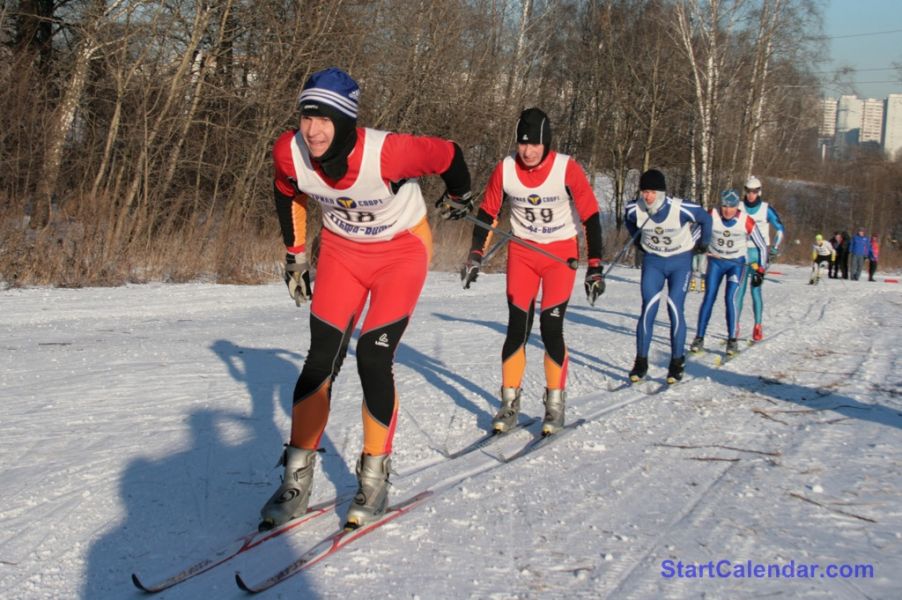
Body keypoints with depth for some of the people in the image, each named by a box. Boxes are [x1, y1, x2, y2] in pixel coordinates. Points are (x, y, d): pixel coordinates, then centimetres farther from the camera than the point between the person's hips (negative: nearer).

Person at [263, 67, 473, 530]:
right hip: (341, 249, 4)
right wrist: (294, 255, 10)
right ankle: (296, 479, 6)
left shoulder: (387, 153, -36)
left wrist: (458, 196, 3)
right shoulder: (290, 153, -22)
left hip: (401, 251, -3)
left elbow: (448, 156, -17)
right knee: (322, 359, -3)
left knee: (373, 358, -12)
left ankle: (374, 479, 5)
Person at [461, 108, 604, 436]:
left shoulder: (567, 169, -18)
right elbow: (487, 213, 3)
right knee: (517, 328, -1)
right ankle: (509, 403, 10)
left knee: (551, 328, -10)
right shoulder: (505, 170, -12)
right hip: (521, 252, 2)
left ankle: (555, 404, 5)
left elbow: (591, 217, -11)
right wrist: (475, 255, 0)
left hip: (561, 253, -2)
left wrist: (595, 267, -13)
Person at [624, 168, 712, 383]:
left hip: (680, 262, -2)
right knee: (648, 309, -9)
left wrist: (703, 243, 7)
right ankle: (641, 362, -1)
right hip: (653, 262, 2)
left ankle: (677, 363, 5)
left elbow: (705, 219, -4)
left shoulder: (681, 209, -26)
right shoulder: (635, 210, -17)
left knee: (675, 310, -8)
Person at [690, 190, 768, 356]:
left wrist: (760, 270, -4)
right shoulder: (711, 216, -19)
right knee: (709, 298, -7)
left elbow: (762, 246, -6)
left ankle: (732, 340, -6)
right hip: (715, 261, 1)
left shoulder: (747, 222, -19)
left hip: (736, 263, -1)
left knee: (730, 298, -16)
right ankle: (699, 338, 1)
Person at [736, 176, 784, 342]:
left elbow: (780, 229, 6)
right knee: (739, 289, -3)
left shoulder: (766, 209, -2)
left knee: (756, 289, -6)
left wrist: (775, 248, -2)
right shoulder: (739, 208, 3)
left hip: (759, 253, -2)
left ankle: (758, 326, 2)